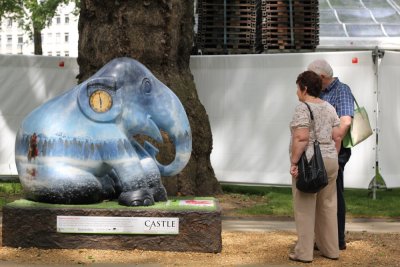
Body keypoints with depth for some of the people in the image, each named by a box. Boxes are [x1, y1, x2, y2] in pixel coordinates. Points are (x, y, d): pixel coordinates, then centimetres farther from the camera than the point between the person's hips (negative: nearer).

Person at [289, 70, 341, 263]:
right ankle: (331, 250, 19)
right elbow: (337, 137, 9)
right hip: (329, 161, 7)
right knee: (327, 206, 13)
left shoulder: (303, 108, -12)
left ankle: (304, 253, 3)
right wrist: (333, 158, 16)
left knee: (305, 208, 0)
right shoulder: (329, 108, 10)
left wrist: (294, 162, -17)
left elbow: (301, 138, -21)